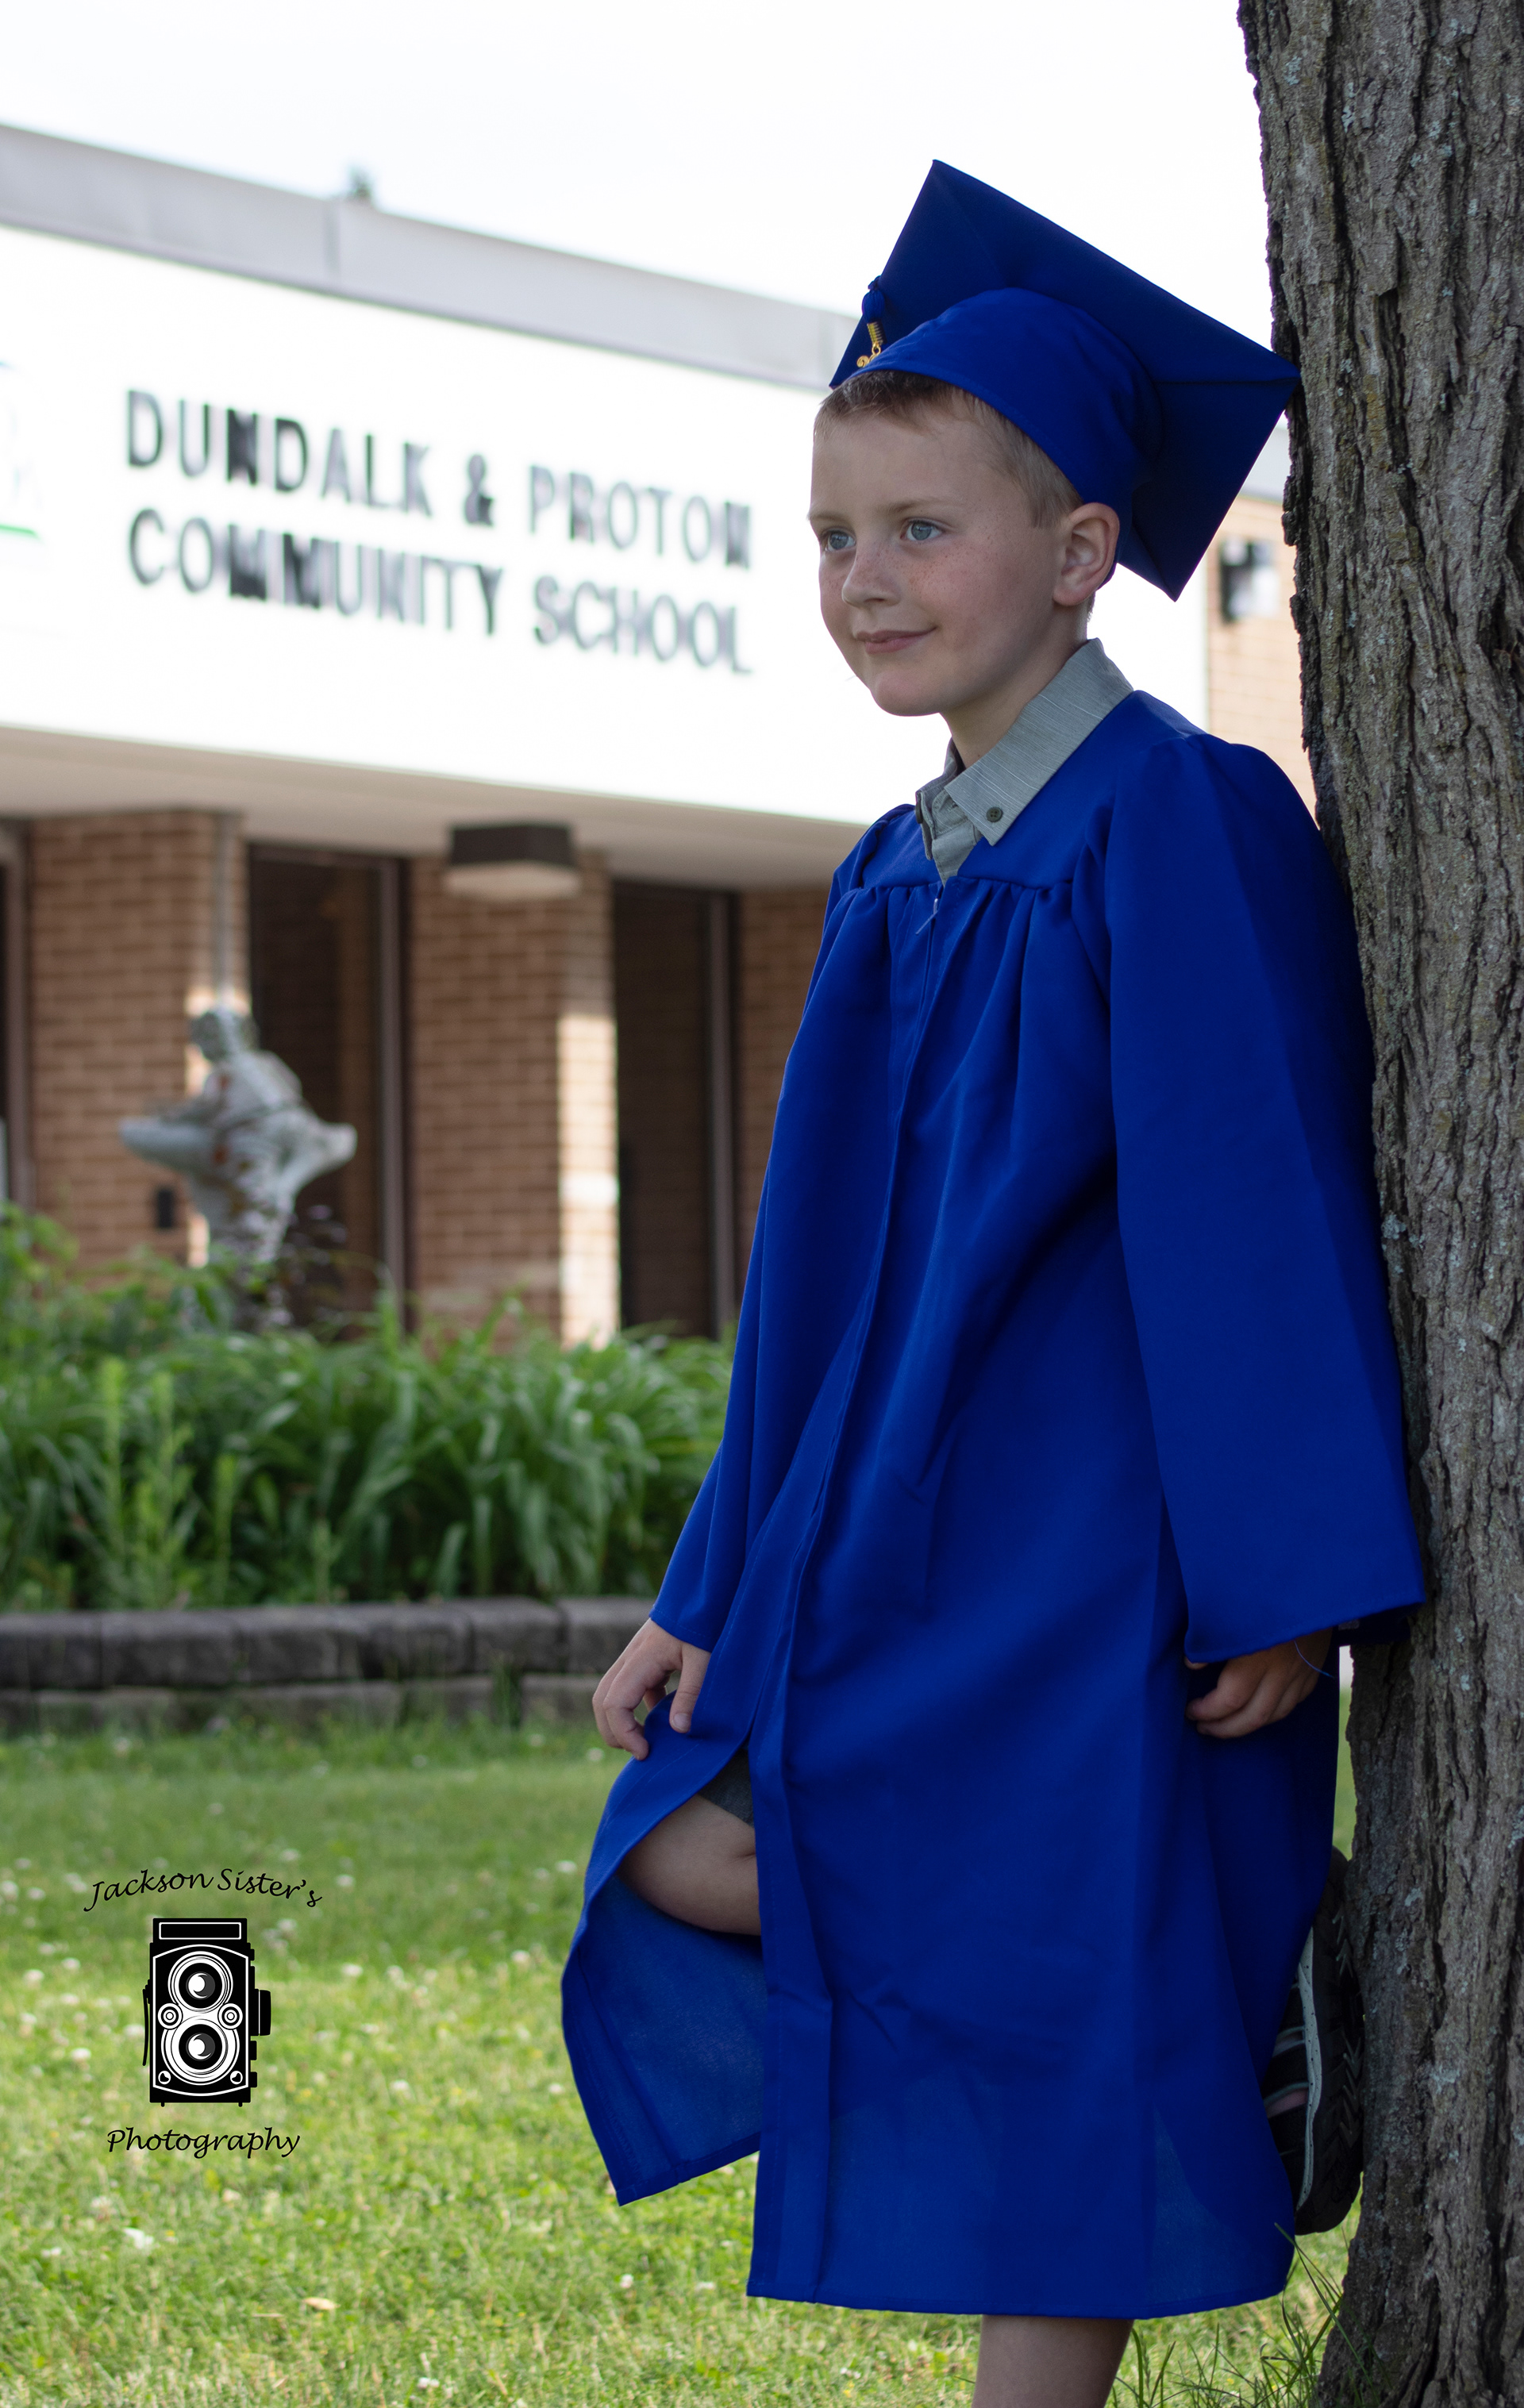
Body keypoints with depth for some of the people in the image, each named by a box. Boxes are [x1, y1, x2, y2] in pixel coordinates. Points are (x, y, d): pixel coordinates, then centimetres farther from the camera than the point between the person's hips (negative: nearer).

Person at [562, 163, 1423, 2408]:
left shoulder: (1180, 823, -11)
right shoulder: (901, 880, 14)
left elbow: (1268, 1212, -15)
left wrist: (1288, 1586, -18)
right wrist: (715, 1596, 12)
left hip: (1095, 1555, -8)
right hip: (894, 1547, 8)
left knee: (1057, 2066, -6)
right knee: (687, 1863, -7)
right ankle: (1224, 2039, 7)